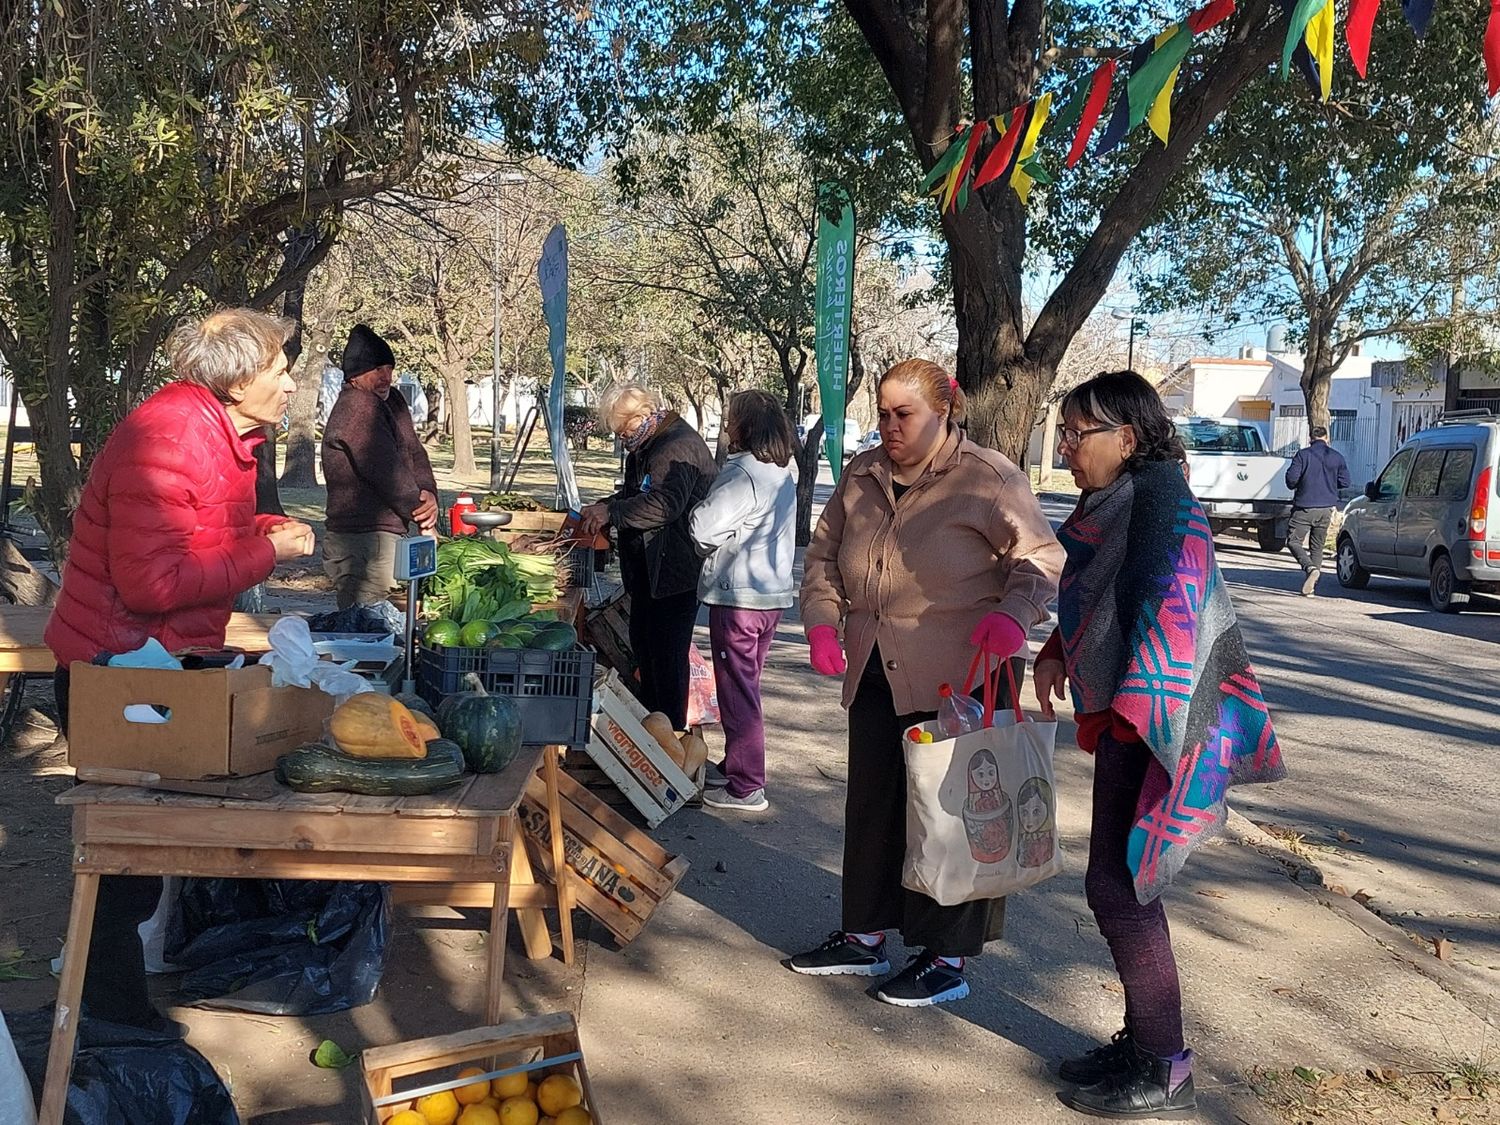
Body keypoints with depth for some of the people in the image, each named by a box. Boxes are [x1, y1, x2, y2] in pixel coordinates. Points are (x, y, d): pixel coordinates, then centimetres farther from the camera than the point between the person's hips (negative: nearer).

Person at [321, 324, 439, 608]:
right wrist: (421, 511, -6)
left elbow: (414, 452, 13)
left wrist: (427, 494, -6)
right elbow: (388, 472, -18)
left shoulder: (392, 402, 16)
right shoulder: (356, 407, -15)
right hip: (362, 539, -10)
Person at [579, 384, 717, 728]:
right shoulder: (643, 448, 16)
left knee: (668, 655, -6)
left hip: (676, 570, -11)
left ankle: (671, 734, 3)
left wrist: (611, 513, -29)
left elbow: (666, 503, -31)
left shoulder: (680, 447, -19)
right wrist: (599, 510, 8)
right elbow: (633, 495, 27)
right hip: (647, 569, 11)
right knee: (643, 646, 19)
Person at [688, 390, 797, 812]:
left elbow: (701, 528, -20)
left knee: (737, 690, -1)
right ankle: (740, 766, 32)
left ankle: (746, 787, 5)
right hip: (773, 593, 9)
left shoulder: (743, 473, -19)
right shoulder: (783, 473, 11)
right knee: (747, 686, 20)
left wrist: (700, 508, -1)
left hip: (739, 596, -9)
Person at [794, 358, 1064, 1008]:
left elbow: (1041, 557, -9)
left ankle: (947, 957, 14)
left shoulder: (987, 478, -7)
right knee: (872, 802, 15)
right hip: (875, 673, 7)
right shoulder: (861, 477, 11)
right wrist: (821, 621, 1)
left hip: (960, 678, -6)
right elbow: (824, 554, 18)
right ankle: (864, 935, 30)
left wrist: (1014, 613, -28)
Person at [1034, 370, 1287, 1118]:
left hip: (1152, 719, -9)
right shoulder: (1110, 501, 12)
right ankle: (1143, 1041, 29)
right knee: (1124, 884, 15)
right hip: (1125, 716, 10)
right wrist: (1057, 651, 11)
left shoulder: (1156, 490, -15)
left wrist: (1137, 710, -25)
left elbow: (1168, 602, -23)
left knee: (1116, 886, -4)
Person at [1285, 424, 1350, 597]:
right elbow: (1345, 482, 5)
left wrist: (1295, 487, 10)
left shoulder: (1303, 455, -6)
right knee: (1317, 546, 11)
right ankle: (1311, 588, 9)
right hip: (1326, 508, 4)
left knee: (1293, 541, 4)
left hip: (1304, 508, -4)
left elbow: (1291, 477, -13)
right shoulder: (1337, 457, 5)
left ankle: (1310, 568, -22)